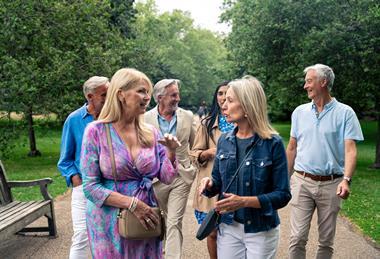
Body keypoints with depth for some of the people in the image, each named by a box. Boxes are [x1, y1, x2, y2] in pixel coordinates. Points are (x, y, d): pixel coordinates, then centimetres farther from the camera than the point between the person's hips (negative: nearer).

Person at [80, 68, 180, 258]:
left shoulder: (150, 133, 1)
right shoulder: (96, 131, -11)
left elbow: (166, 178, 3)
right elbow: (90, 187, -12)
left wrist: (171, 152, -13)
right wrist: (132, 204, -19)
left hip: (147, 220, 4)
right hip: (110, 222, -4)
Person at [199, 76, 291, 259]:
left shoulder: (272, 143, -14)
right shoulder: (224, 140, 0)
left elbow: (282, 195, -13)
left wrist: (245, 201, -25)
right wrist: (209, 184, -12)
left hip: (261, 231, -4)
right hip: (228, 228, 4)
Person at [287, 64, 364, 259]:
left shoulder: (345, 113, -3)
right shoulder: (299, 112, 7)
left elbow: (350, 150, -10)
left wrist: (346, 180, -24)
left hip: (330, 184, -2)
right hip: (302, 182, 2)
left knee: (326, 241, 10)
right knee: (298, 238, -2)